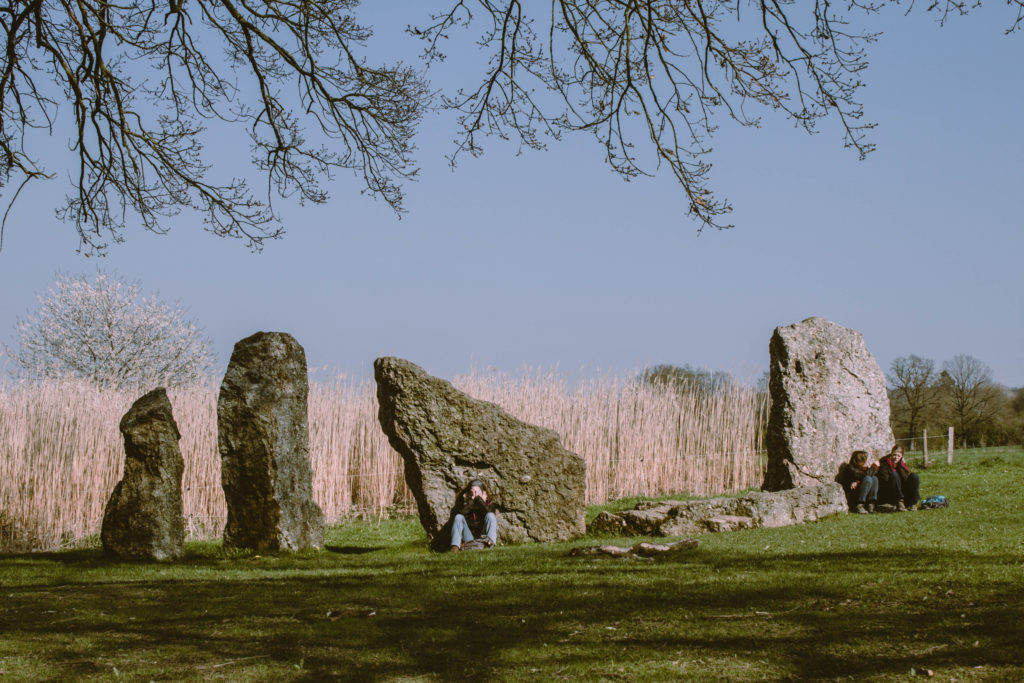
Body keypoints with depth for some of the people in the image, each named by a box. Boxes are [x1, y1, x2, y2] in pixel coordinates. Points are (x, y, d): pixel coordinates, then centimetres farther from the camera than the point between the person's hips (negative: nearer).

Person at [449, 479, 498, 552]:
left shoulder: (488, 502, 9)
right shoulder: (464, 501, 11)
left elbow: (489, 512, -15)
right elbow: (459, 513, -10)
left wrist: (479, 499, -15)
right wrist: (470, 502, -12)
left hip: (482, 537, -1)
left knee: (490, 515, -21)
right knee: (458, 517, -19)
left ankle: (490, 541, -45)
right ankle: (455, 546, -37)